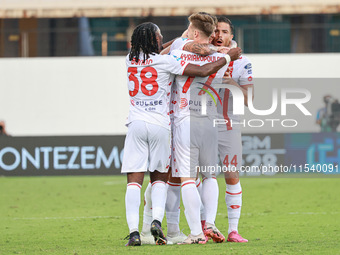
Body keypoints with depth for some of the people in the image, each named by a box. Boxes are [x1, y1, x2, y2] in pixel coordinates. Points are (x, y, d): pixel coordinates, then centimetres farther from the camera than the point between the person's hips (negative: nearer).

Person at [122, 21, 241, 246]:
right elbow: (204, 71, -6)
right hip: (159, 125, -2)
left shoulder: (131, 59, 6)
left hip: (136, 124, 2)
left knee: (134, 181, -2)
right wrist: (229, 57, 8)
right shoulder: (165, 61, -7)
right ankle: (157, 220, -5)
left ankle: (134, 231, -13)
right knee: (159, 177, 15)